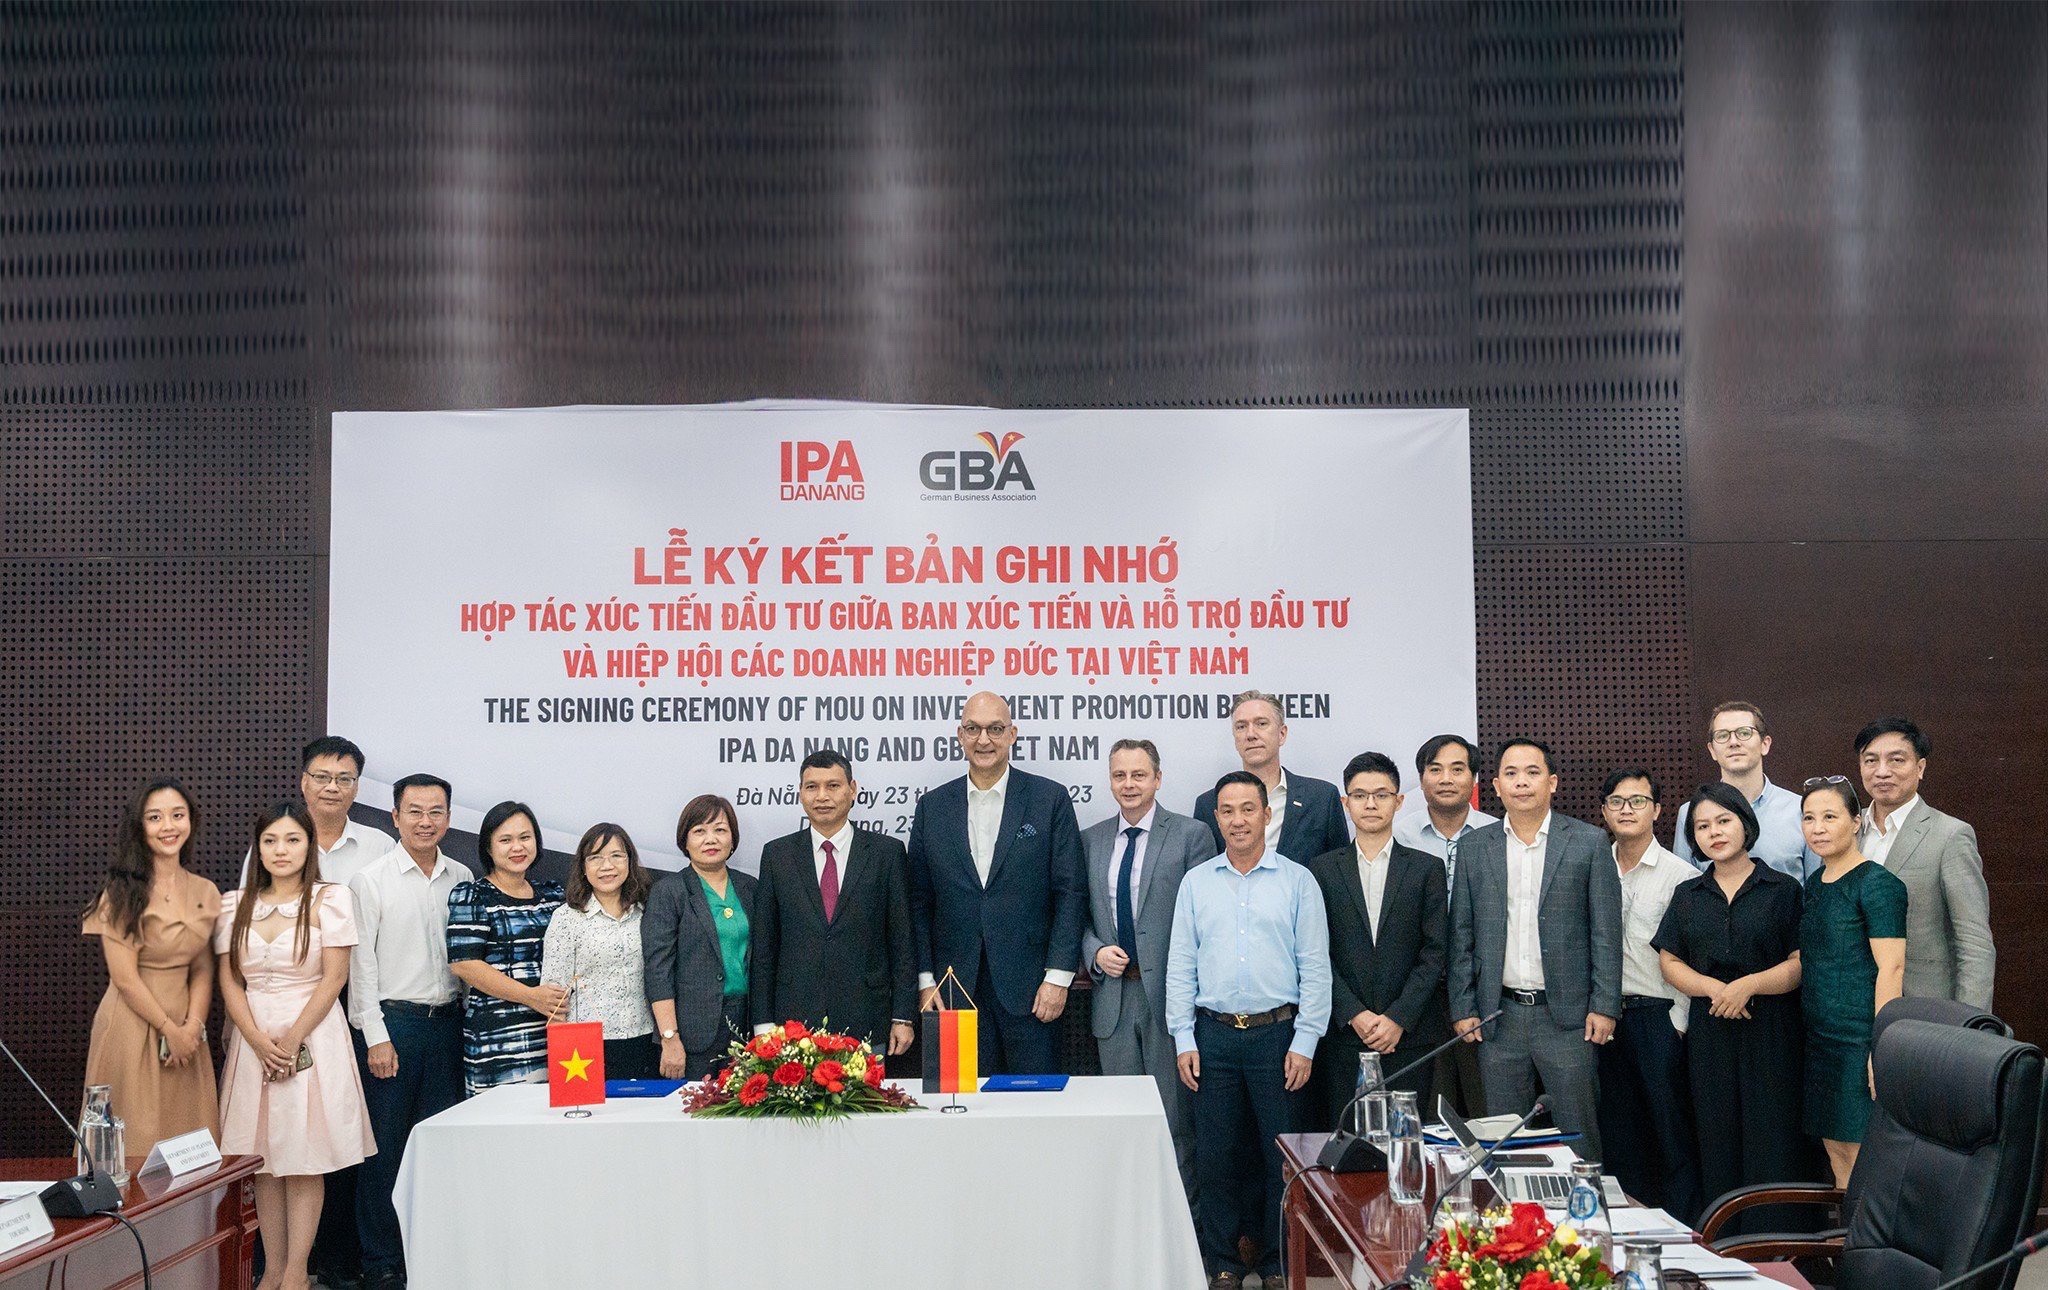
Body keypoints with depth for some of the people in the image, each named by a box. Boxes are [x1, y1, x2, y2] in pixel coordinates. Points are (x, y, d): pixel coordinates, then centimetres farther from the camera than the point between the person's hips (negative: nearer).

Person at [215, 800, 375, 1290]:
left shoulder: (330, 898, -1)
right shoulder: (236, 904, 8)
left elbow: (334, 978, -5)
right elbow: (229, 981, 5)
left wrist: (292, 1038, -12)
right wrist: (259, 1039, -9)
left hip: (313, 1035, -3)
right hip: (254, 1039, 3)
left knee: (305, 1158, -2)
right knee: (263, 1159, 5)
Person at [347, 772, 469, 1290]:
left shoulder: (461, 879, 9)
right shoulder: (371, 880, -3)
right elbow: (361, 962, -5)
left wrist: (468, 1022, 9)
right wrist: (376, 1037, -10)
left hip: (447, 1020, 4)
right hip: (391, 1021, -4)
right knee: (386, 1146, 0)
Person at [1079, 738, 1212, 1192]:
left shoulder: (1190, 834, -1)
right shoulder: (1091, 839, 12)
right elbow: (1080, 914, 16)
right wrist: (1095, 952, -5)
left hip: (1168, 994, -4)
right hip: (1113, 996, 4)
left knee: (1175, 1116, 1)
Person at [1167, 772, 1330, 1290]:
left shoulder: (1297, 881, 2)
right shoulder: (1196, 882, 8)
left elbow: (1315, 968, 0)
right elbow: (1180, 966, 8)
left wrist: (1304, 1043, -6)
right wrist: (1184, 1041, 1)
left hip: (1277, 1034, -2)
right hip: (1213, 1036, 2)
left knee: (1282, 1154, 2)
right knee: (1213, 1155, 5)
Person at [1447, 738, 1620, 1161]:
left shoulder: (1588, 842, 1)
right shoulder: (1474, 848, 7)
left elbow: (1606, 931, 0)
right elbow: (1462, 935, 9)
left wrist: (1604, 1006, -6)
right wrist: (1462, 1008, 3)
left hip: (1568, 1014, -2)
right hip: (1500, 1016, 2)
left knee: (1578, 1137, 3)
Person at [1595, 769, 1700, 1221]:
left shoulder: (1681, 875, -5)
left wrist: (1679, 1022, -10)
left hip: (1661, 1016, -5)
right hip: (1607, 1015, 5)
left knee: (1671, 1126, -2)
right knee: (1619, 1131, 10)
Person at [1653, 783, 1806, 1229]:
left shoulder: (1783, 889, 2)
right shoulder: (1687, 895, 12)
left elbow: (1801, 963, -5)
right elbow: (1670, 962, 7)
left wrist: (1748, 985, -18)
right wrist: (1714, 988, -10)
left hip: (1771, 1035, -3)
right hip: (1709, 1035, 3)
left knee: (1771, 1149, -4)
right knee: (1718, 1146, 5)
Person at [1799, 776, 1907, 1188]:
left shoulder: (1877, 884, -11)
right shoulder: (1814, 884, 13)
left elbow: (1890, 969, -16)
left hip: (1860, 1041, -8)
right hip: (1820, 1039, 8)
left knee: (1864, 1164, -3)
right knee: (1836, 1159, 12)